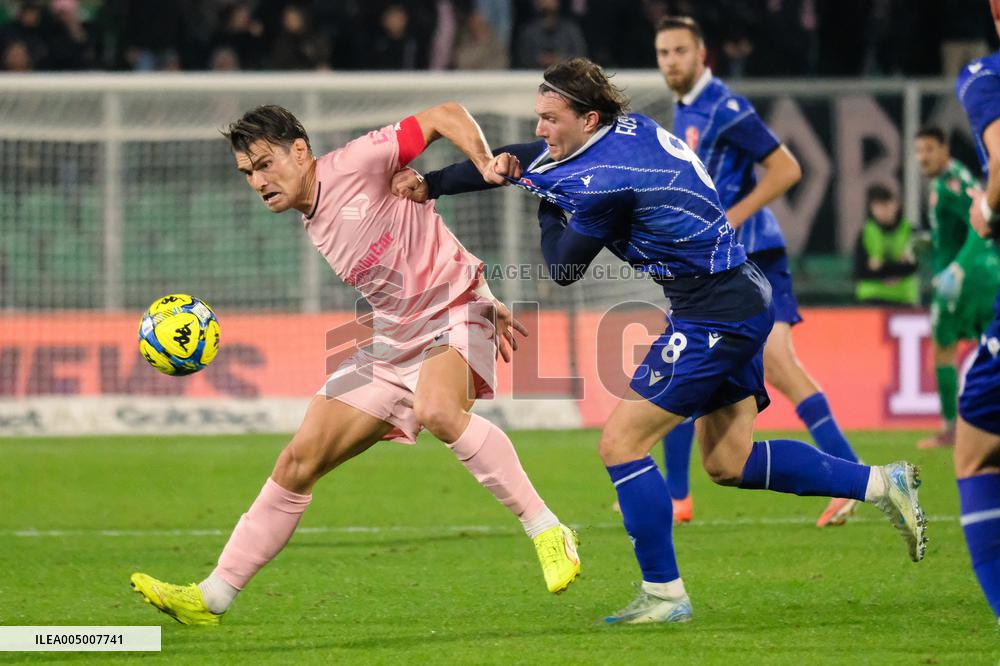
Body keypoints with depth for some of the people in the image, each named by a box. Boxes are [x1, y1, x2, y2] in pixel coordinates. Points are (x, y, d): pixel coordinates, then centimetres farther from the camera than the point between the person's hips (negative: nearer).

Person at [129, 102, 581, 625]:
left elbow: (445, 115, -9)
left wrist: (486, 165, -26)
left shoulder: (354, 164, -11)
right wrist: (485, 304, 15)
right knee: (298, 461, 1)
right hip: (394, 341, 8)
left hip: (452, 314, -8)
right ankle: (211, 598, 6)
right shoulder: (315, 232, 12)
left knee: (437, 410, -40)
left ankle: (548, 533, -31)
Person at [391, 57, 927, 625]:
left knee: (621, 444, -4)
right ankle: (881, 484, 19)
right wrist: (428, 184, 17)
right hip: (745, 300, 10)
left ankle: (664, 594, 2)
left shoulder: (604, 182, -22)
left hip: (715, 317, -10)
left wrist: (542, 203, 10)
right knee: (728, 463, 17)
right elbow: (519, 159, 17)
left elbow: (563, 270, -7)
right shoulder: (628, 127, 5)